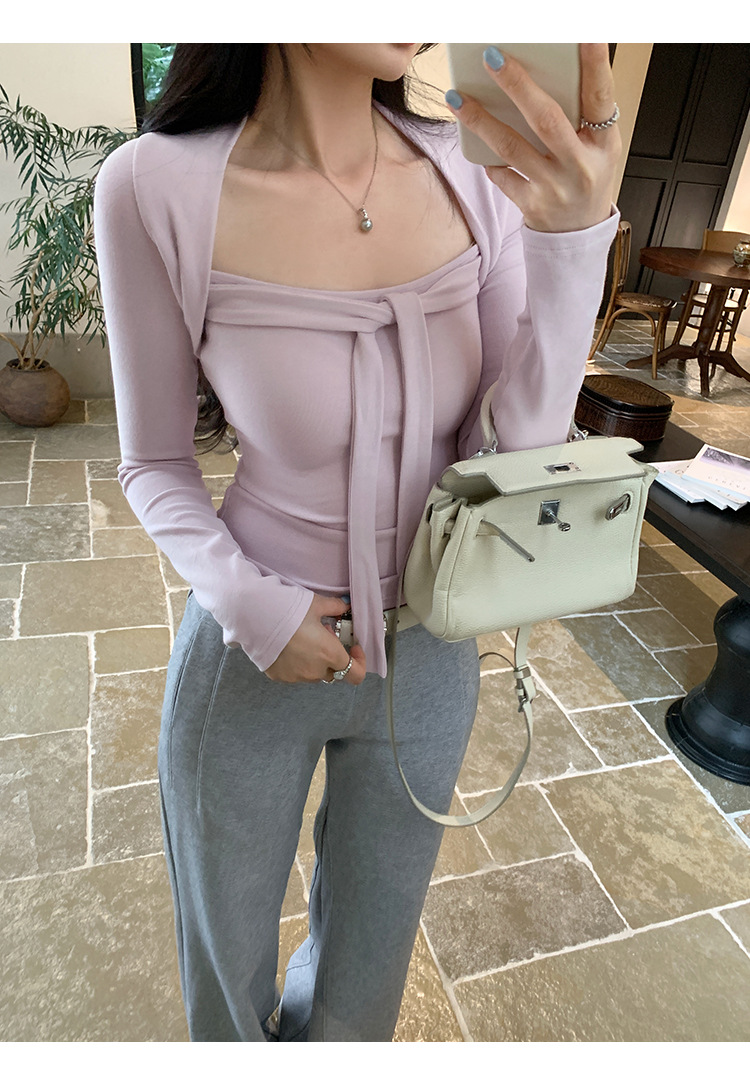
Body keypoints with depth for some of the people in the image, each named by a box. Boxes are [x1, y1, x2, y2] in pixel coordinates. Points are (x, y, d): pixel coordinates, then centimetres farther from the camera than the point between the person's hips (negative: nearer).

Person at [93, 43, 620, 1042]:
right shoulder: (159, 190, -17)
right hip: (251, 657, -2)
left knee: (365, 978, 29)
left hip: (428, 657, 3)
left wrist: (575, 239, -26)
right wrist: (248, 603, -21)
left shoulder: (483, 174, -9)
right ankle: (236, 1048, 66)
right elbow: (155, 465, -7)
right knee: (229, 956, 28)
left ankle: (320, 1037, 66)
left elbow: (521, 449, -13)